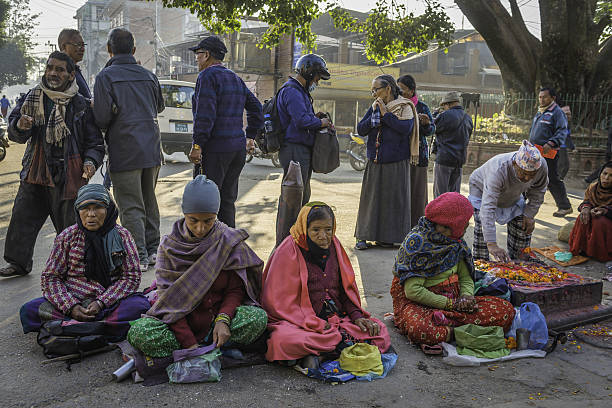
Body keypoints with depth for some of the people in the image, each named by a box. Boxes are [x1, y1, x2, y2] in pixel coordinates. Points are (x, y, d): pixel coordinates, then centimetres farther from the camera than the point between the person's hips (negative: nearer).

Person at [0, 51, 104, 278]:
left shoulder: (81, 105, 0)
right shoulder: (32, 98, 8)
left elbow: (95, 142, 3)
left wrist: (90, 161, -16)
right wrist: (20, 126, -16)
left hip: (69, 175, -3)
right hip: (35, 174, 3)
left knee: (70, 225, 3)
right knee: (22, 219, 7)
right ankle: (19, 263, 23)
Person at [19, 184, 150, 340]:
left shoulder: (122, 235, 1)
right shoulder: (67, 237, 3)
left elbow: (131, 277, -3)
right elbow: (50, 278, 2)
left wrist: (101, 302, -16)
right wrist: (71, 306, -15)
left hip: (110, 302, -1)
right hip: (72, 300, 1)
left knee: (140, 305, -30)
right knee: (29, 310, -23)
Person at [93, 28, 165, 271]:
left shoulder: (106, 76, -8)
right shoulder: (148, 75, 9)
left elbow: (102, 117, -15)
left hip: (125, 152, -6)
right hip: (152, 149, 6)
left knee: (130, 206, 0)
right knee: (149, 200, 16)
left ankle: (139, 257, 0)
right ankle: (153, 249, 22)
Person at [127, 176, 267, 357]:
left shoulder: (229, 242, -5)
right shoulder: (169, 246, -6)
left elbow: (235, 289, -3)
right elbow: (169, 300, -9)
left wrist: (223, 320, -23)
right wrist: (188, 342, -20)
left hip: (219, 314, 1)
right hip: (179, 319, -1)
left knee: (259, 317, -28)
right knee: (139, 332, -28)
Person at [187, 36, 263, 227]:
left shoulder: (207, 76, -8)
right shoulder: (236, 79, 17)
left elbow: (205, 114, -19)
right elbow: (256, 108, 21)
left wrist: (197, 145, -18)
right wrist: (250, 137, 26)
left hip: (215, 148, -8)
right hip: (238, 147, 8)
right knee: (228, 200, 14)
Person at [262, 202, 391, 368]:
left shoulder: (333, 245, 8)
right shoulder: (288, 251, -9)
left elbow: (347, 286, 15)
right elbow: (279, 300, -12)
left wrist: (357, 315, -3)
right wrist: (315, 325, -19)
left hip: (338, 316, 6)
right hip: (300, 321, -5)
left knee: (380, 332, -14)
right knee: (283, 341, -37)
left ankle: (318, 355, -22)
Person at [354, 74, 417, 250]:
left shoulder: (404, 107, -2)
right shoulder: (375, 107, 12)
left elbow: (406, 128, -18)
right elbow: (360, 129, 6)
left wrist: (385, 114, -13)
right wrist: (374, 116, -10)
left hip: (396, 163, -4)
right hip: (374, 162, 4)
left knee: (393, 199, 0)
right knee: (370, 197, 1)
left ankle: (387, 236, 10)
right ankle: (363, 236, 5)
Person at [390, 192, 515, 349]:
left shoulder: (456, 242, 9)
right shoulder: (417, 241, -14)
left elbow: (465, 277, 15)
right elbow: (413, 291, -20)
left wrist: (466, 295, -8)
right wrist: (451, 304, -19)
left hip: (452, 300, 7)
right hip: (419, 303, -7)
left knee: (506, 310, -13)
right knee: (418, 329, -43)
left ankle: (445, 321, -19)